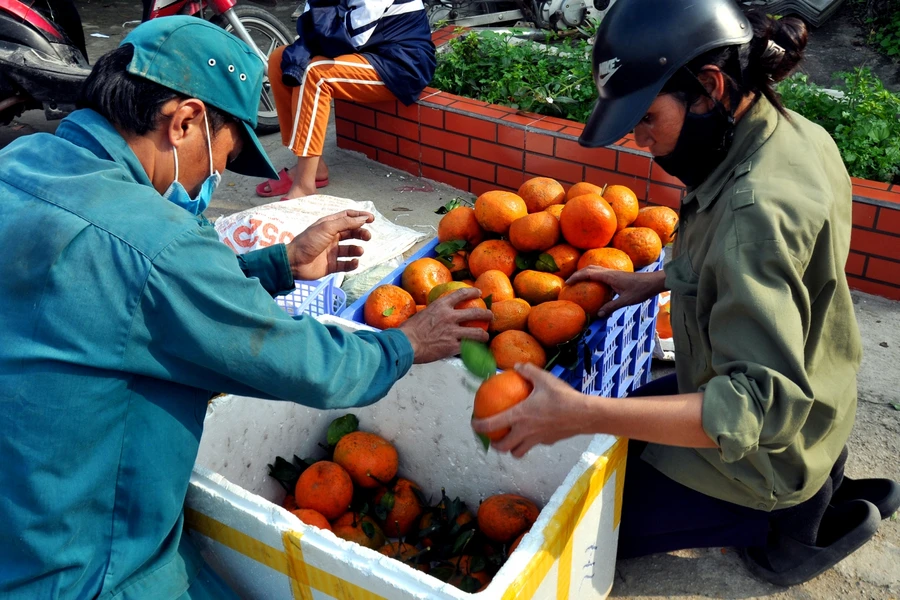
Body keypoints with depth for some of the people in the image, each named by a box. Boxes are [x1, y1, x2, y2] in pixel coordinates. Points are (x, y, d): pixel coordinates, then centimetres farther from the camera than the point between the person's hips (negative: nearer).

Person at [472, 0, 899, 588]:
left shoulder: (758, 208, -36)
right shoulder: (794, 132, -7)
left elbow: (766, 403, -39)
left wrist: (583, 414, -42)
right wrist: (656, 281, -1)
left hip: (763, 457, -9)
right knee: (619, 435, 27)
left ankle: (794, 521, 6)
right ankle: (818, 488, 19)